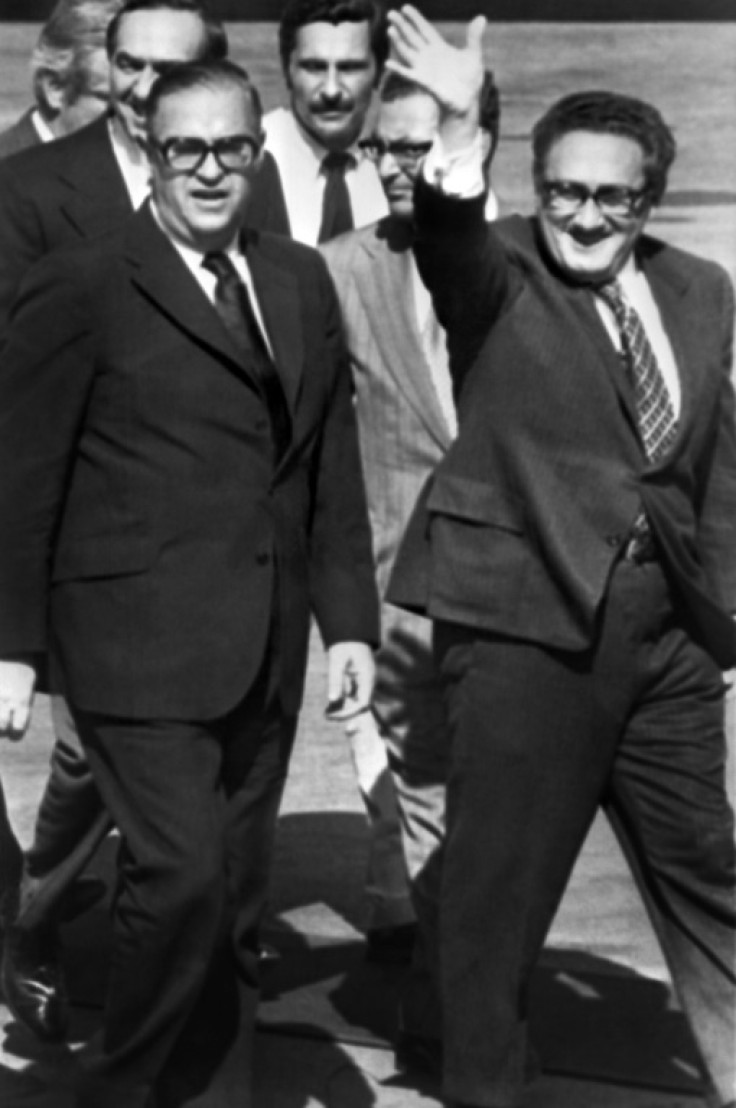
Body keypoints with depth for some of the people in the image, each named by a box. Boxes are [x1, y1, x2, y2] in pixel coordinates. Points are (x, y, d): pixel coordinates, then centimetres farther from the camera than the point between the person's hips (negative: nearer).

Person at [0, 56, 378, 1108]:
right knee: (182, 877, -11)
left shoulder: (303, 280, 12)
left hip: (264, 649, 6)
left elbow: (333, 467, 14)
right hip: (140, 640, -5)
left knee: (234, 897, 9)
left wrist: (349, 619, 9)